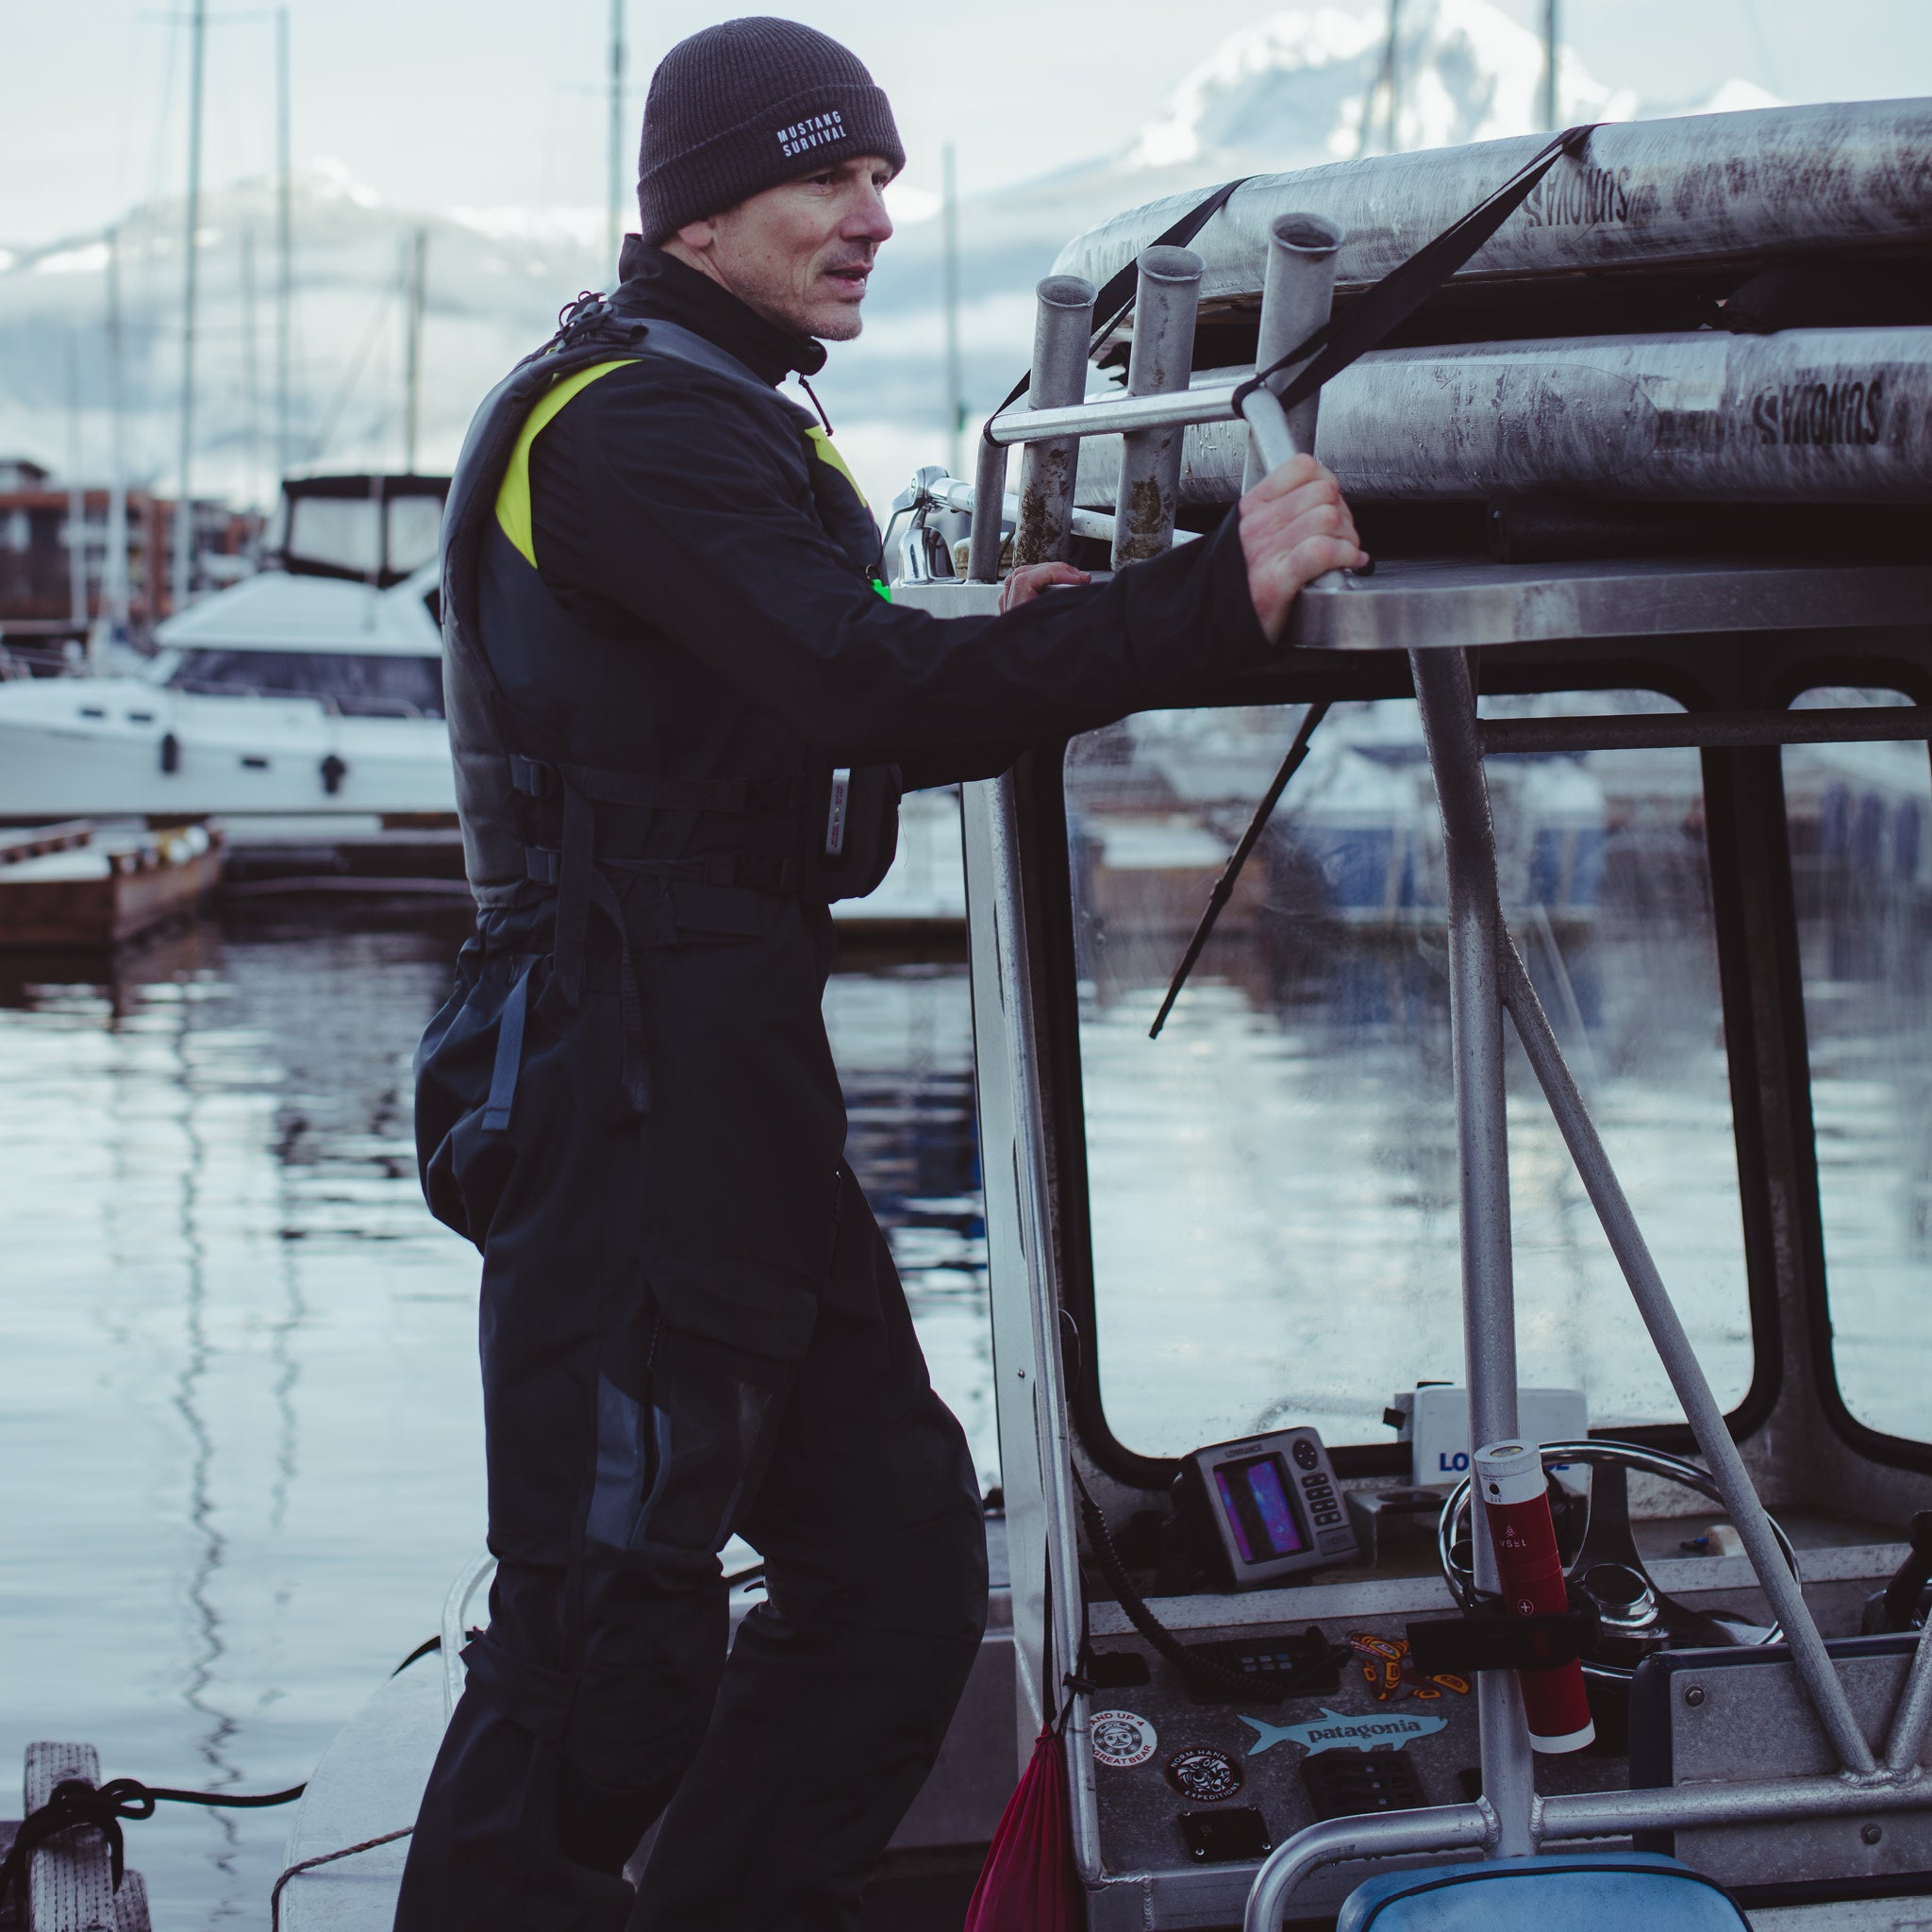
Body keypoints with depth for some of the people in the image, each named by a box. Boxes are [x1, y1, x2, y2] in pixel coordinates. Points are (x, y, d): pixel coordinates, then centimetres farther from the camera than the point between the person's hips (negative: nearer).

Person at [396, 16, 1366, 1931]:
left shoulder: (729, 421, 21)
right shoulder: (635, 427, -13)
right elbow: (871, 695, -26)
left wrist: (991, 657, 7)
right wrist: (1218, 593, -27)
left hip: (738, 1079, 10)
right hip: (630, 1074, -10)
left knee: (897, 1556, 12)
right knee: (615, 1621, -9)